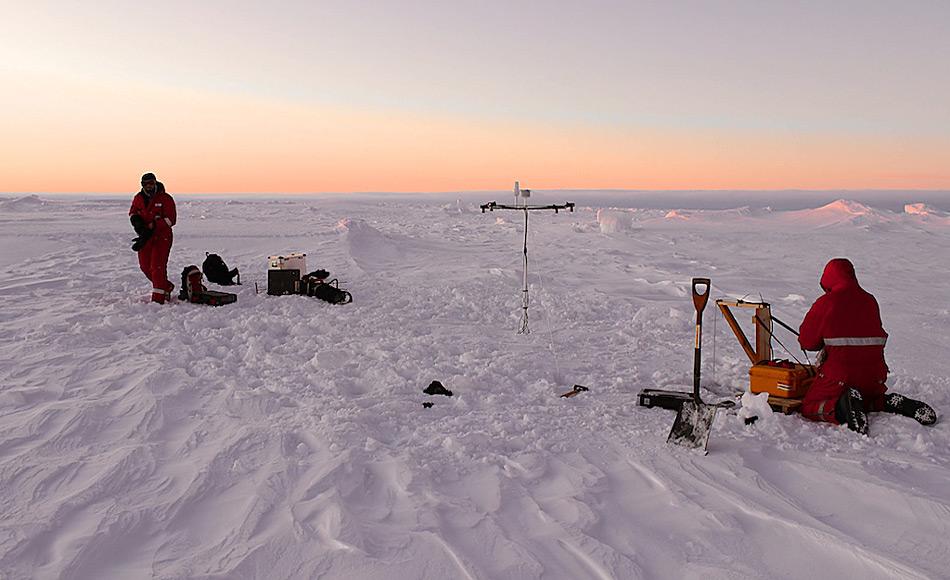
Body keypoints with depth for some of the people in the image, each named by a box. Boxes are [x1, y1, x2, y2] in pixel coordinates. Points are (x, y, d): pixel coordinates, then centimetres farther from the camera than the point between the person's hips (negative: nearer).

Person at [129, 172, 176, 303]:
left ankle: (158, 298, -8)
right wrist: (136, 221, -8)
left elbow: (170, 219, -16)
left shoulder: (165, 199, -10)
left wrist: (152, 226, -24)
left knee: (157, 266, -12)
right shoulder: (138, 198, 7)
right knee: (145, 266, 12)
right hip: (144, 238, 7)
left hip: (162, 237, -6)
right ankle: (167, 287, 30)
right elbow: (132, 212, 16)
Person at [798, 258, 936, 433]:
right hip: (874, 372, 6)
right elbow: (873, 335, 15)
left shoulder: (825, 302, -7)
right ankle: (891, 402, 3)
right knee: (870, 396, 35)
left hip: (840, 374, -6)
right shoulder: (870, 300, 8)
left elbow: (806, 342, -4)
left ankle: (842, 406, -23)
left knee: (809, 408, 6)